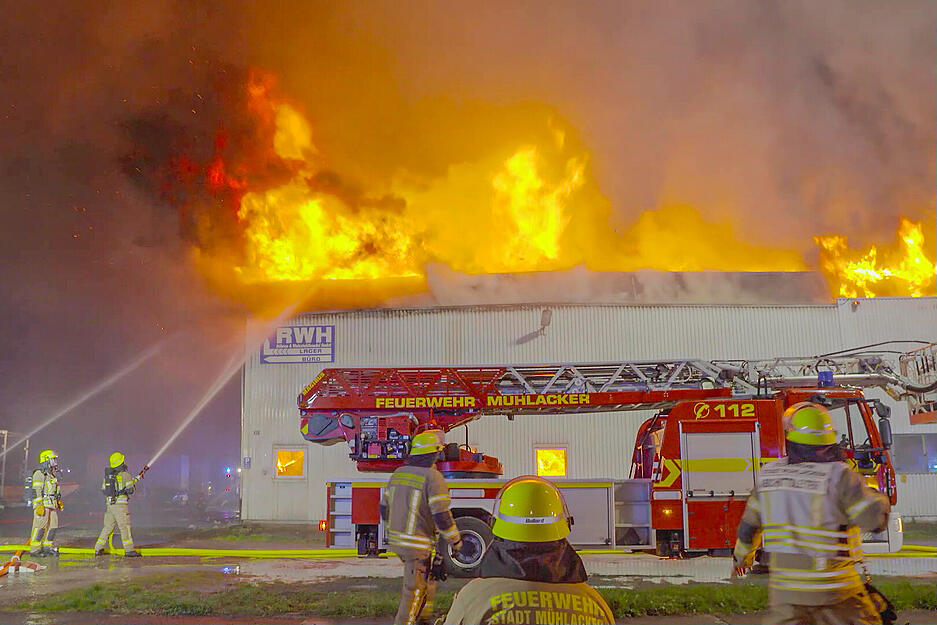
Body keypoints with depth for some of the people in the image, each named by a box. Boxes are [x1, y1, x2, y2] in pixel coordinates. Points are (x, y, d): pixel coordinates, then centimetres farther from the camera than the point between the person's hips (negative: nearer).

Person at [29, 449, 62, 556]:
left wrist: (59, 501, 24)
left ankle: (47, 547, 17)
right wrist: (39, 506, -22)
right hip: (42, 505, -9)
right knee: (40, 526, -9)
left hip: (52, 506, 9)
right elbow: (36, 491, -16)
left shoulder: (51, 474, 18)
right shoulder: (39, 474, -10)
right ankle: (34, 549, -5)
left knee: (53, 526, 8)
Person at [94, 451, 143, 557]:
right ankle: (129, 550, -3)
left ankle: (98, 549, 15)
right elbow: (130, 490, -9)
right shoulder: (125, 475, -8)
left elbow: (104, 490, 15)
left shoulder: (107, 475, 11)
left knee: (108, 527, 14)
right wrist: (136, 479, 9)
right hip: (121, 505, -6)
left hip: (110, 504, 6)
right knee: (125, 528, -3)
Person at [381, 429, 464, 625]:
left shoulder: (398, 473, 6)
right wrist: (456, 541, -7)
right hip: (418, 546, -8)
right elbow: (441, 516, -19)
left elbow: (385, 508, 13)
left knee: (429, 578, 25)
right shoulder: (433, 478, -17)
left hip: (396, 540, 8)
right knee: (414, 590, 2)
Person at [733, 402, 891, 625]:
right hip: (832, 588, -3)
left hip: (785, 586, 4)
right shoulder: (838, 475, -14)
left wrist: (741, 557, 30)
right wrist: (879, 498, 9)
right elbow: (874, 519, -13)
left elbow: (750, 525, 12)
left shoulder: (769, 473, 1)